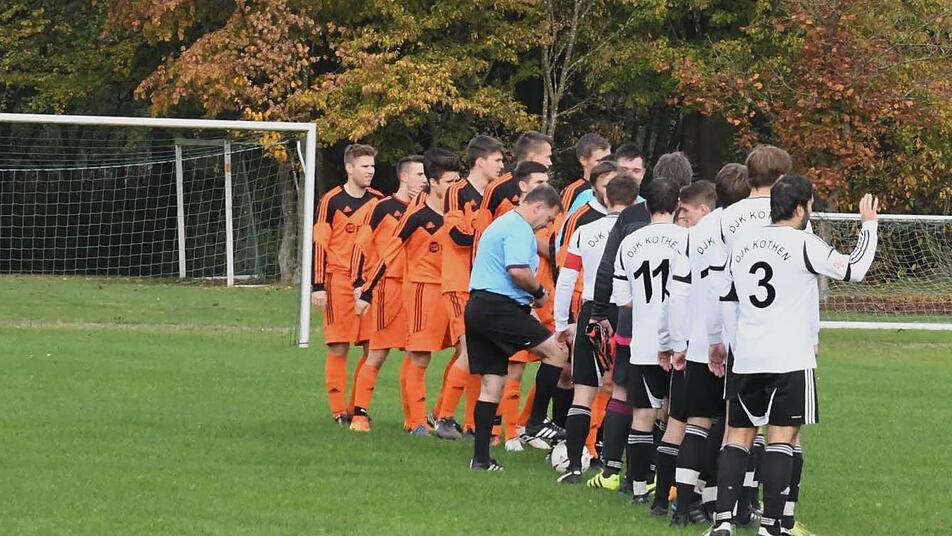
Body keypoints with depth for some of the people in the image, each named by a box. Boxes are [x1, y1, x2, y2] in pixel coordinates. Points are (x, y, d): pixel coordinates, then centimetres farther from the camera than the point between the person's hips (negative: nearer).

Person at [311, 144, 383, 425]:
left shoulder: (378, 201, 10)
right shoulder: (331, 201, -3)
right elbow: (319, 244, -5)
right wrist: (318, 286, -10)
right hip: (339, 280, -4)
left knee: (372, 346, 0)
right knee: (338, 347, -4)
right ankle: (339, 411, 1)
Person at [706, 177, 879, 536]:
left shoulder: (742, 241, 11)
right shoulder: (803, 244, -9)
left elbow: (727, 298, 18)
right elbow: (854, 269, -6)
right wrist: (868, 225, 7)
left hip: (746, 359, 5)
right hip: (790, 359, -5)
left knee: (738, 436, 9)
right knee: (782, 438, -2)